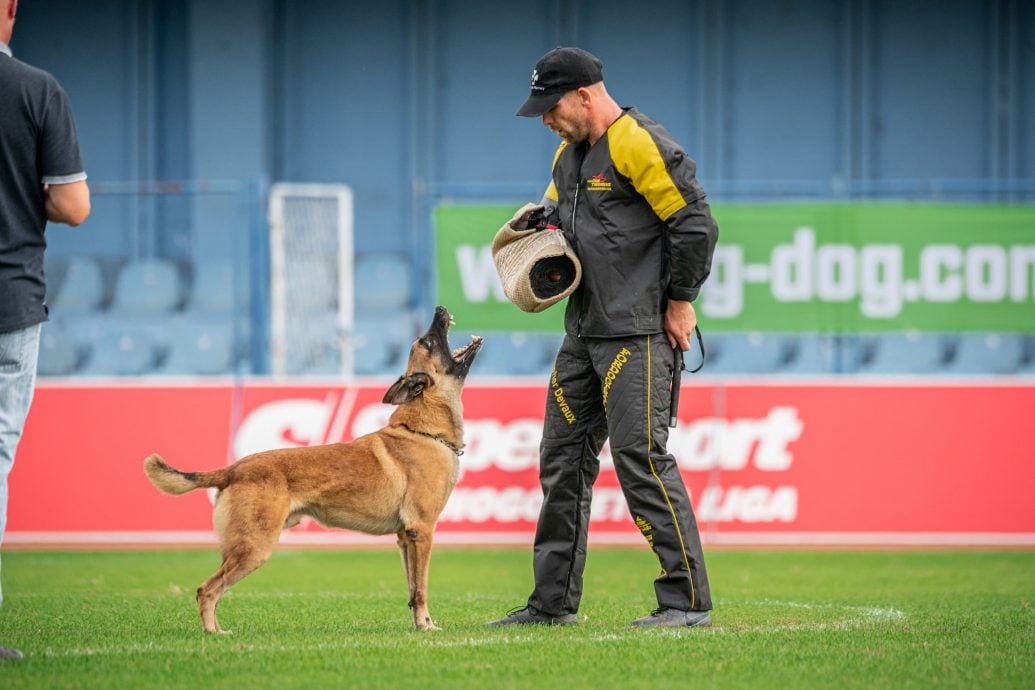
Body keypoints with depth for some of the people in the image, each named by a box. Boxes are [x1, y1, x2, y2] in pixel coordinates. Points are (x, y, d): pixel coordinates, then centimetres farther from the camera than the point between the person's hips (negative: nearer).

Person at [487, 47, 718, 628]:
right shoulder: (570, 154, 16)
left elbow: (695, 223, -17)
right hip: (585, 332, 10)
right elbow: (553, 212, 30)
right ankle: (554, 602, 19)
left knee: (640, 454, -14)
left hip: (639, 333, -10)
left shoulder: (639, 145, -14)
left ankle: (688, 599, -11)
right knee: (564, 458, 11)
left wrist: (680, 301, -12)